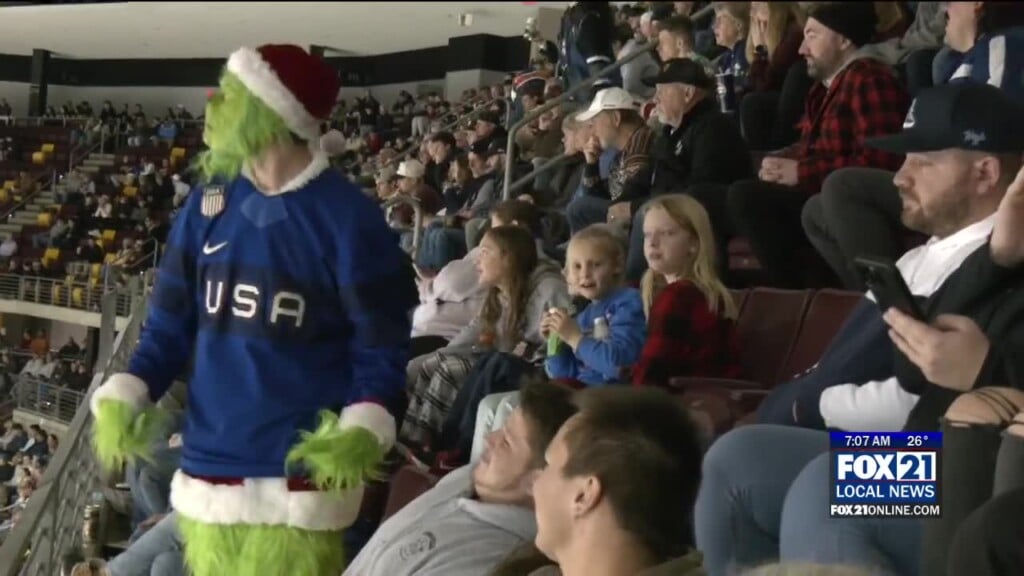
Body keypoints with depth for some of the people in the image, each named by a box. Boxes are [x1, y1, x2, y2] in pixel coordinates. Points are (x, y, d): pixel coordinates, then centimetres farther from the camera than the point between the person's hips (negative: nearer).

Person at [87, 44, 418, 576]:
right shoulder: (208, 205, 5)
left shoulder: (348, 219, -10)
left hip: (298, 476, -5)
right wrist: (124, 398, -5)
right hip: (208, 466, 5)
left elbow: (381, 344, -7)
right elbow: (172, 322, 10)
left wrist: (360, 431, -24)